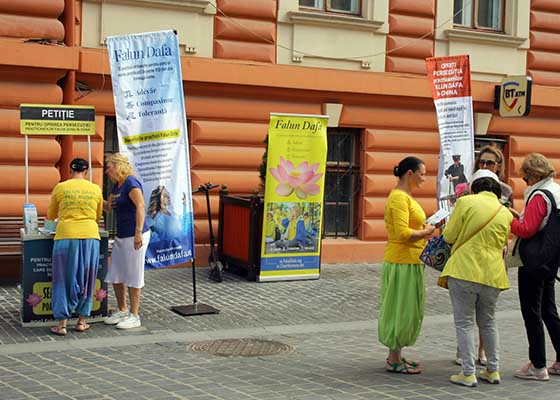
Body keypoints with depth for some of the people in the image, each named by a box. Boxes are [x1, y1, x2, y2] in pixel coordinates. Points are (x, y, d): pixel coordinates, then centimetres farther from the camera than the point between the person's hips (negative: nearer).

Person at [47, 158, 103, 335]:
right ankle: (82, 321, 19)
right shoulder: (96, 189, 5)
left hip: (66, 236, -1)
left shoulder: (60, 188, 0)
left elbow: (50, 216, 12)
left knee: (64, 280, 6)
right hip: (90, 236, 2)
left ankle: (62, 324, 5)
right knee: (86, 280, 13)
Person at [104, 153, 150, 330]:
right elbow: (108, 207, 28)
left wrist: (138, 233, -29)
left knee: (133, 275, -2)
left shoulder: (131, 182, -13)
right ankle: (122, 311, 26)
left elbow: (140, 206, -23)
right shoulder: (117, 185, 14)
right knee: (115, 275, 12)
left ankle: (134, 316, 7)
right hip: (121, 236, 9)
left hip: (135, 236, -9)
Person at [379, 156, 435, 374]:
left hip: (410, 261, 10)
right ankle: (394, 360, 4)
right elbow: (402, 233, -24)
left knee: (408, 311, 14)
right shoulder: (399, 197, -16)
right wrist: (426, 232, -12)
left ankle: (396, 356, 22)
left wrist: (425, 229, 8)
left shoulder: (405, 196, 17)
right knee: (401, 309, -3)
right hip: (402, 262, -10)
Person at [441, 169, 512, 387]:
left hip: (464, 271, -4)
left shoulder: (465, 202, -7)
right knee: (488, 322, 19)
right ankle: (493, 370, 23)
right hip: (492, 274, 4)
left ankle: (468, 373, 3)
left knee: (464, 323, 3)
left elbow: (449, 236, -4)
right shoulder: (505, 213, 6)